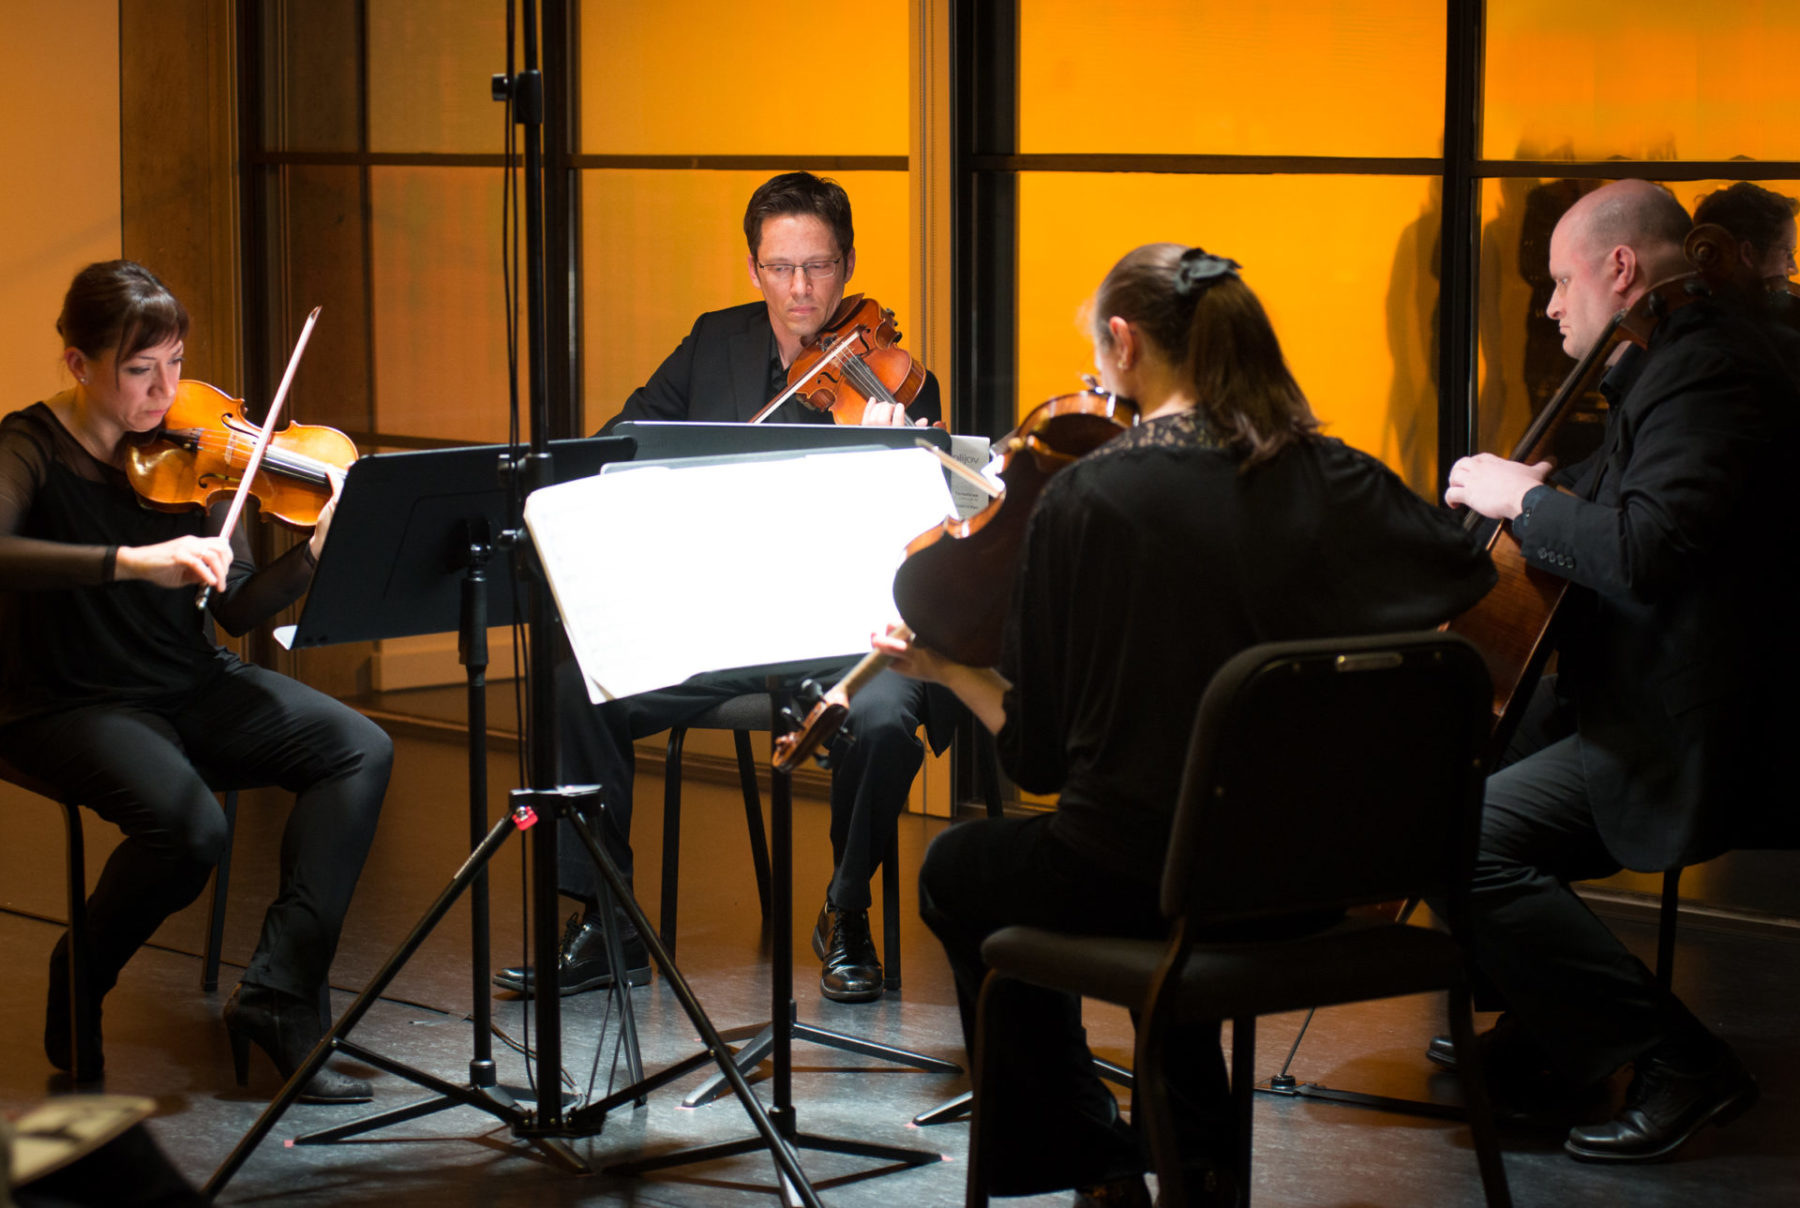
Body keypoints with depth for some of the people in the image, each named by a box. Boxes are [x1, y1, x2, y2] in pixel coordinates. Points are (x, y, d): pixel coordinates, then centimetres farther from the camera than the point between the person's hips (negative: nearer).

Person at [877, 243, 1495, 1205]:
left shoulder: (1084, 497, -13)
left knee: (958, 873, 27)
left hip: (1135, 879, -5)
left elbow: (1038, 757, -9)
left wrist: (946, 670, 6)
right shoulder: (1332, 478, -4)